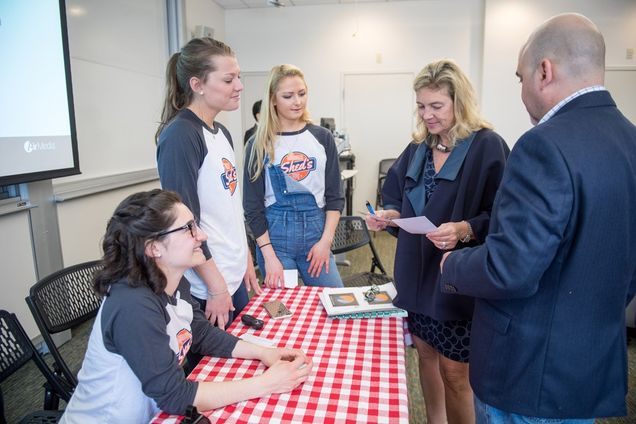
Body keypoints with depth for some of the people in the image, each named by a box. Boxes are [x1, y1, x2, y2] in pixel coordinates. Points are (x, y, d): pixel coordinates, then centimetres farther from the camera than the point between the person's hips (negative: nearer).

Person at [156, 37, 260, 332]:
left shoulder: (221, 132, 9)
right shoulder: (179, 136, -17)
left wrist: (246, 262, 15)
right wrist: (216, 287, -16)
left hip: (236, 278, 8)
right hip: (206, 289, -8)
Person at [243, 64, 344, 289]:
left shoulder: (322, 138, 4)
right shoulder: (259, 145, -1)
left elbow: (335, 196, 5)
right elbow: (253, 206, -1)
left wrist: (326, 240, -5)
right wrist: (269, 256, -8)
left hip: (315, 229, 2)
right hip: (275, 235, -2)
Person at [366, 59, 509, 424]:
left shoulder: (487, 146, -11)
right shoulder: (418, 149, 8)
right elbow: (399, 200, 15)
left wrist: (465, 230, -30)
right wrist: (389, 216, -6)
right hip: (417, 272, 6)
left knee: (454, 372, 5)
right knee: (426, 353, 20)